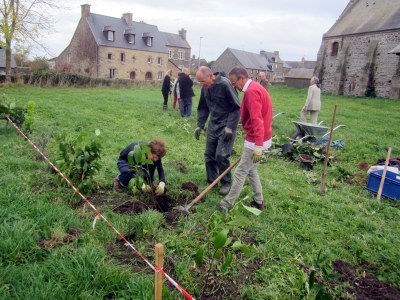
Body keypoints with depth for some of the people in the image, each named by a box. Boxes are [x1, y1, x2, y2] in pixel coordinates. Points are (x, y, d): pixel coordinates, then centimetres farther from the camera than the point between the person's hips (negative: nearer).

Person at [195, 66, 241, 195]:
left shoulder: (225, 84, -19)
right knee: (209, 155, 8)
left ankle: (226, 183, 11)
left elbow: (237, 108, -17)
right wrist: (199, 125, 5)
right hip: (213, 125, 7)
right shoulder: (205, 88, 2)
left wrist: (230, 127, -21)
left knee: (221, 156, -10)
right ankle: (211, 181, 24)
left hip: (226, 126, -7)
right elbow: (203, 108, 13)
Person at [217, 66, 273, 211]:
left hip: (256, 141, -10)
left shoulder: (251, 91, -19)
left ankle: (227, 204, 11)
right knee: (251, 170, 19)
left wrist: (258, 146, -33)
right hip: (258, 139, 10)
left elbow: (257, 120, -29)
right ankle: (258, 201, 28)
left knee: (240, 173, 0)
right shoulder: (255, 87, 14)